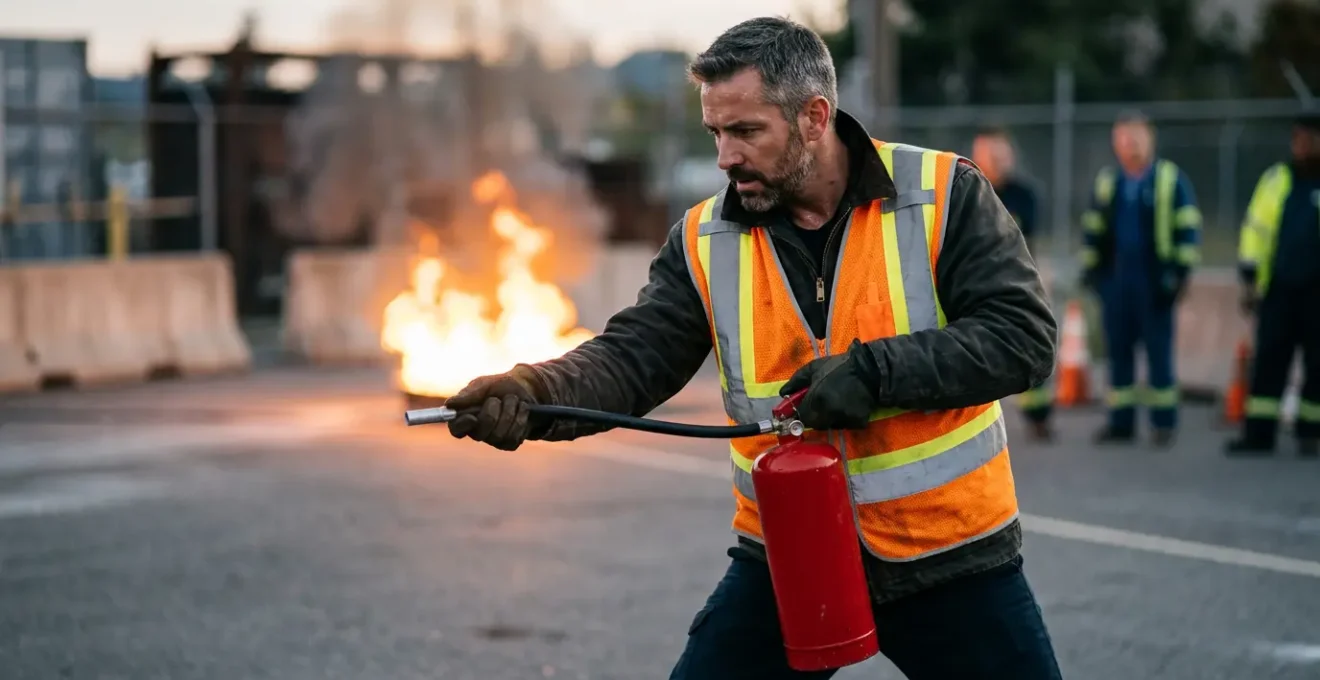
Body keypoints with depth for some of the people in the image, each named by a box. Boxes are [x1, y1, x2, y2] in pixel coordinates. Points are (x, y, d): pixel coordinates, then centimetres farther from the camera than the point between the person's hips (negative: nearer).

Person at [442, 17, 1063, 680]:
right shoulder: (704, 240, -2)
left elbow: (1022, 334, -15)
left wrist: (875, 370, -25)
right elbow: (633, 358, -9)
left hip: (951, 555, -2)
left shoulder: (943, 197, -11)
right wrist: (533, 392, -29)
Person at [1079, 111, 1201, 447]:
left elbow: (1188, 229, -1)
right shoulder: (1106, 182, 12)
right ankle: (1121, 422, 12)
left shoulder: (1171, 180, 0)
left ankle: (1164, 423, 5)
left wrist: (1181, 272, -6)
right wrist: (1090, 269, 13)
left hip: (1154, 281, -4)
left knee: (1159, 352, -1)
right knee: (1118, 352, 6)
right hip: (1115, 279, 4)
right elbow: (1092, 229, 19)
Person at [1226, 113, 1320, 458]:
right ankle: (1258, 433, 2)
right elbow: (1255, 229, 8)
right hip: (1278, 288, 1)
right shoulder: (1274, 180, 7)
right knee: (1268, 361, 0)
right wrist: (1249, 282, 4)